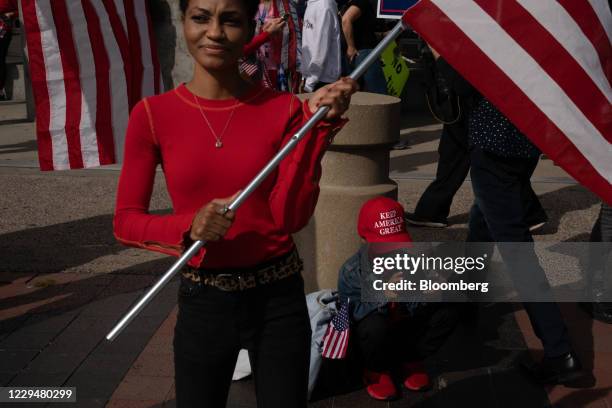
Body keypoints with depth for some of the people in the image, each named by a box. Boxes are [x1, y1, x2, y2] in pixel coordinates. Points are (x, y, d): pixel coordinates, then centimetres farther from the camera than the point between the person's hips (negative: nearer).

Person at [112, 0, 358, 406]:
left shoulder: (283, 109, -7)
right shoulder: (153, 114, -7)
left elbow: (290, 216, -15)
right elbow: (126, 220, -4)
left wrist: (315, 121, -20)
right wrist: (189, 227, -23)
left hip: (278, 299, 0)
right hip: (203, 302, 0)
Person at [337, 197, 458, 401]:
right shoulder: (352, 271, -22)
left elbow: (417, 310, -6)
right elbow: (352, 313, -26)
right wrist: (382, 296, -39)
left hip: (405, 328, 4)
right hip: (373, 338, -4)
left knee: (447, 314, -14)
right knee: (375, 325, -39)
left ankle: (408, 360, 6)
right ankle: (377, 369, -4)